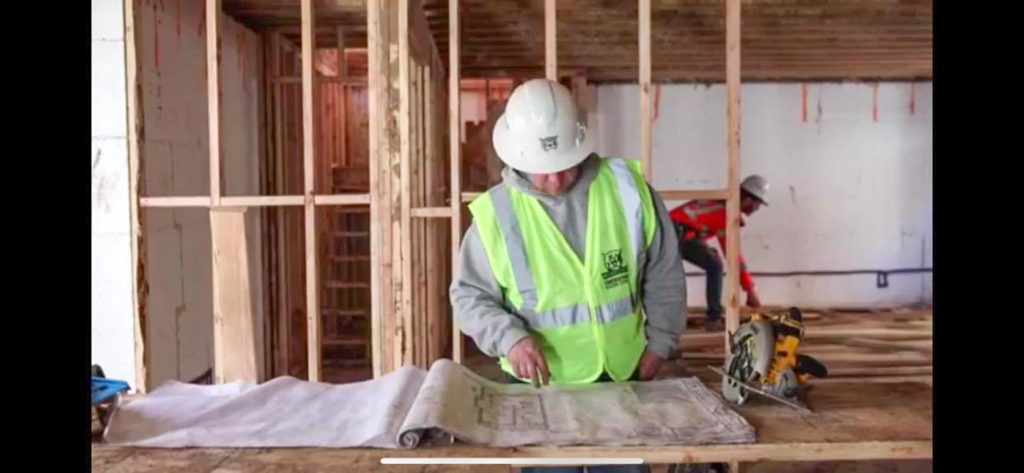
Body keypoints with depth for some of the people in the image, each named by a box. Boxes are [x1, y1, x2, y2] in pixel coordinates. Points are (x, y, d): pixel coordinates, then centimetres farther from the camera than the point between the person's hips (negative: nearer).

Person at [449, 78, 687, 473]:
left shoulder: (626, 187, -8)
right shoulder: (496, 212, -13)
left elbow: (663, 274, 3)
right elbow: (469, 296, -5)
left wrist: (659, 342, 2)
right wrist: (509, 337, -22)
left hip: (623, 375, 2)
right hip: (540, 384, -2)